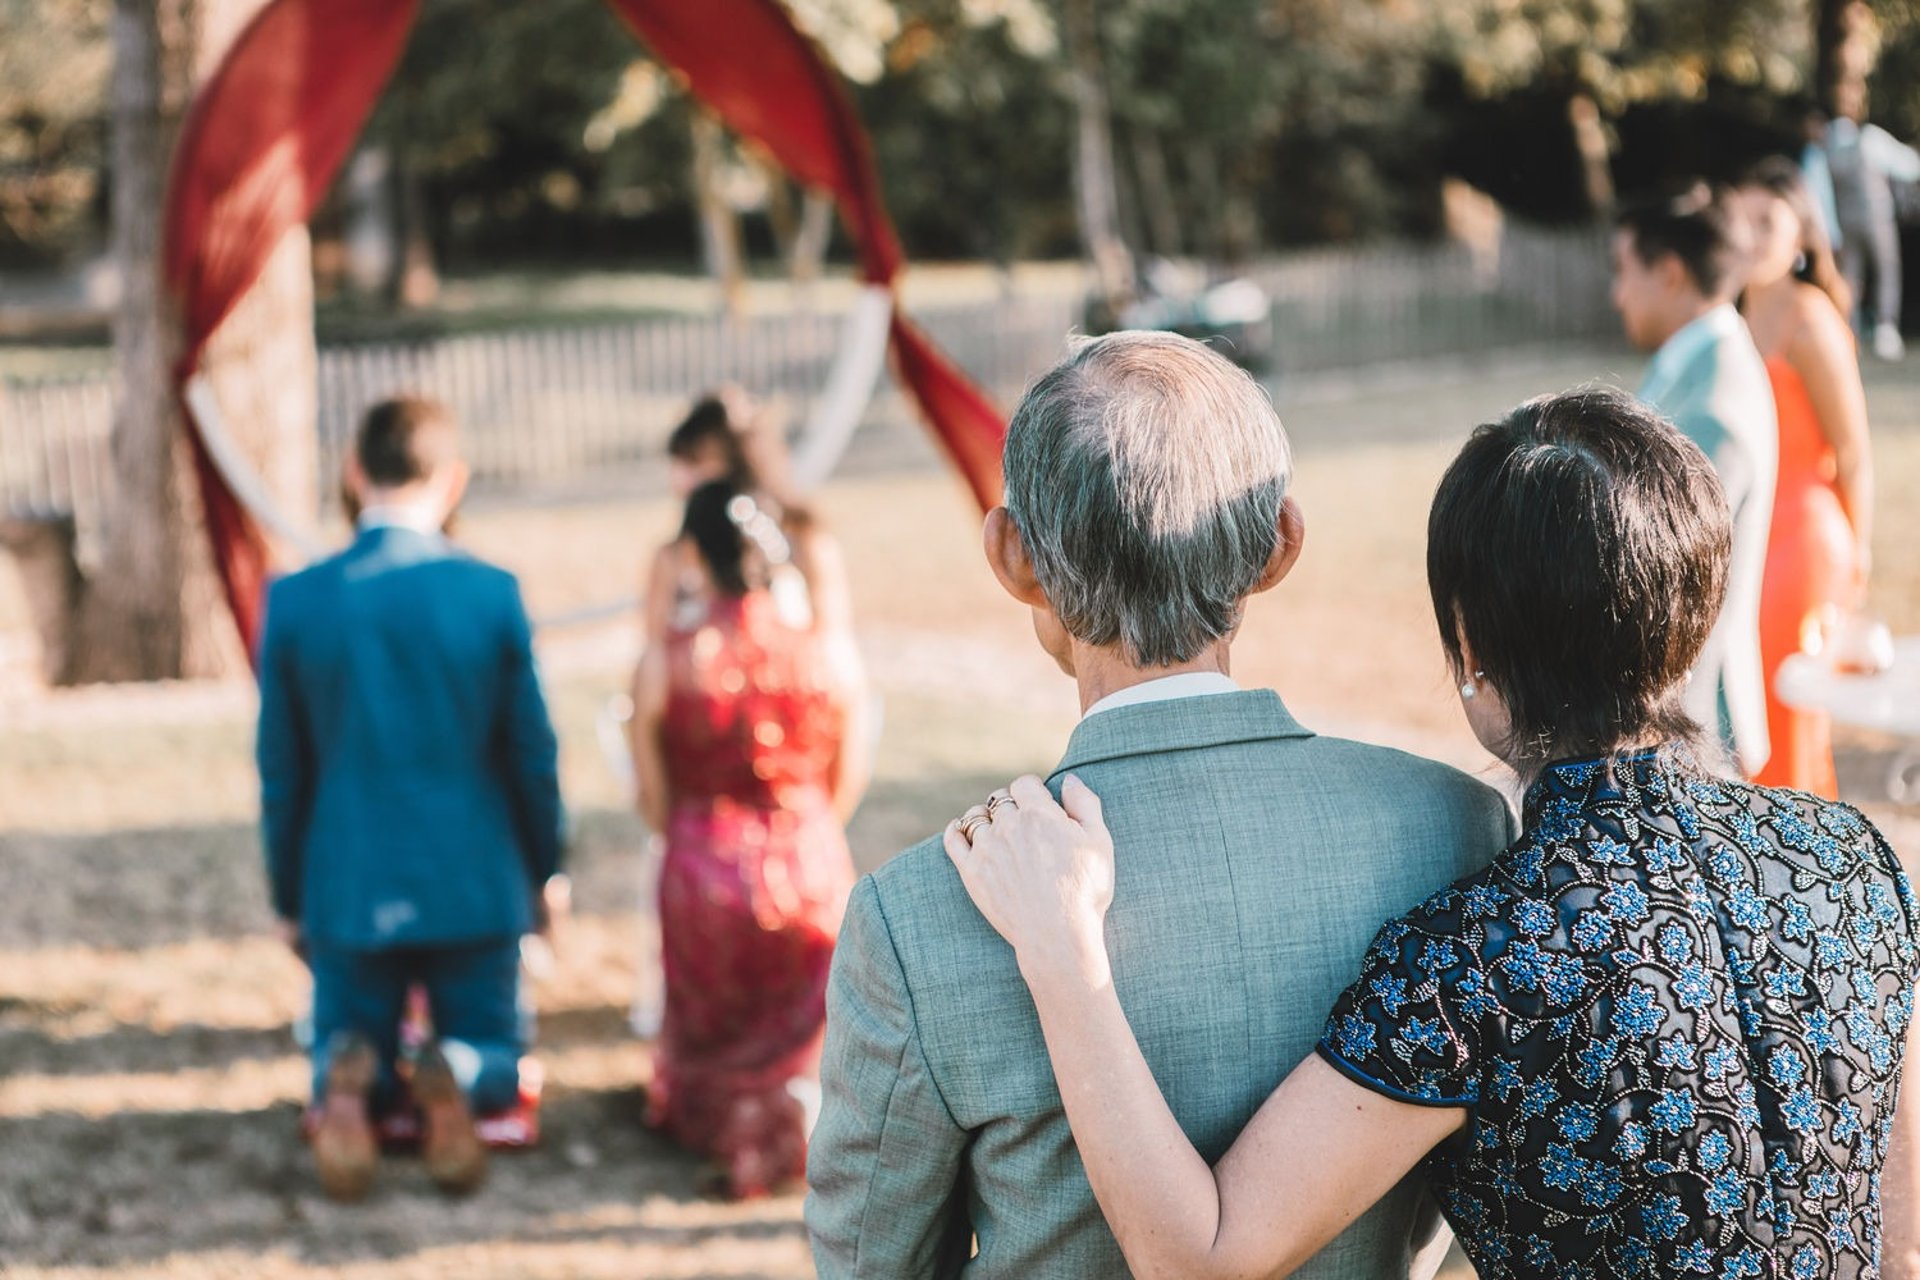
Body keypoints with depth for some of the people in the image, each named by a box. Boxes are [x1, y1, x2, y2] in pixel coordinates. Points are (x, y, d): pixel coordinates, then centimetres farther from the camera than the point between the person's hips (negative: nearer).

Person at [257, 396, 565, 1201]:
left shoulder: (295, 601, -6)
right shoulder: (490, 595, -9)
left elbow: (282, 772, 1)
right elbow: (532, 752, -2)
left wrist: (289, 900, 14)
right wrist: (546, 871, 14)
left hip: (349, 892, 1)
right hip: (476, 888, -1)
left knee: (343, 1050, 20)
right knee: (496, 1061, 17)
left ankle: (349, 1080, -17)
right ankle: (454, 1077, -18)